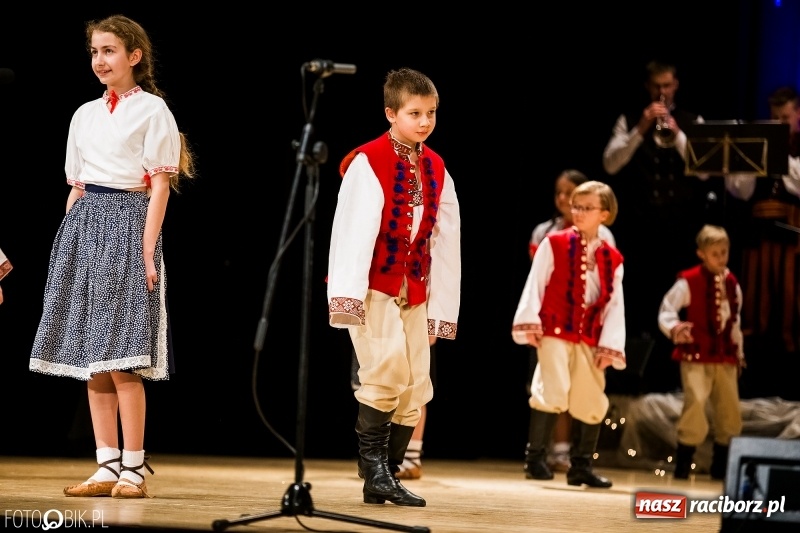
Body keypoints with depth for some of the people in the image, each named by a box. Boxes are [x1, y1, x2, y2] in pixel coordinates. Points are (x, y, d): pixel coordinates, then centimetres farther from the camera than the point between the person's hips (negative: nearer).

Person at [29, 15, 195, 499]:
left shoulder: (152, 110, -1)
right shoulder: (85, 115, 17)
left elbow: (160, 187, -6)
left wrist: (146, 251, -14)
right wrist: (69, 243, 11)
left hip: (128, 225, -6)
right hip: (83, 228, 6)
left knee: (122, 359, -10)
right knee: (91, 357, 3)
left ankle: (134, 469, -4)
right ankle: (107, 467, 7)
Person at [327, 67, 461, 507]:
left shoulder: (436, 170, 9)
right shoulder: (368, 163, -10)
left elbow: (446, 238, 12)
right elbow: (352, 228, -16)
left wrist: (442, 305, 11)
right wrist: (348, 294, -23)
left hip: (414, 292, 6)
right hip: (374, 287, -6)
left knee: (415, 387, 3)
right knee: (388, 368, -20)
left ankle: (384, 479, 11)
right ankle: (372, 466, -5)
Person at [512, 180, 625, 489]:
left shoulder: (612, 259, 8)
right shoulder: (554, 244, 0)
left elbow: (614, 305, 6)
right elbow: (535, 285, -3)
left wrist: (609, 346, 0)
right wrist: (529, 323, -11)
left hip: (588, 340, 4)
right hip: (554, 332, -4)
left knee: (592, 402, 6)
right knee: (552, 392, -15)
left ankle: (580, 466, 17)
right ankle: (535, 459, -5)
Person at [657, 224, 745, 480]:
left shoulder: (731, 284, 9)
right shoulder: (688, 281, -9)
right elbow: (666, 310, -14)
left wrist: (739, 352, 20)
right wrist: (674, 329, -33)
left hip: (725, 357, 6)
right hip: (696, 355, -6)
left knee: (730, 411, 9)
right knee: (695, 404, -15)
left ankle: (720, 467, 23)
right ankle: (682, 466, -4)